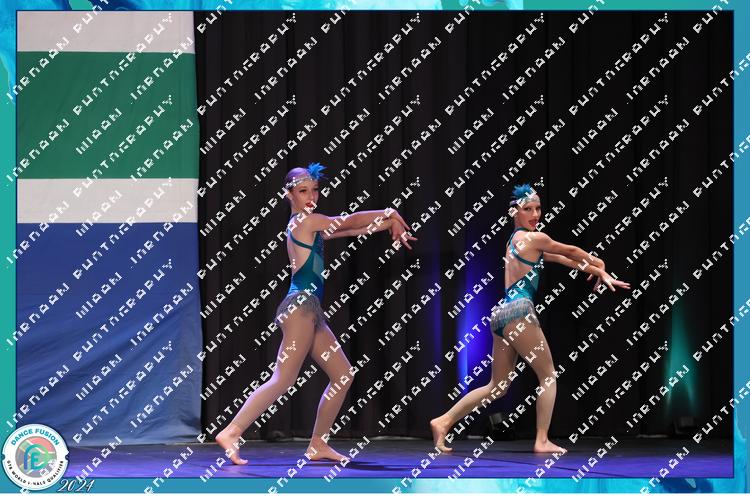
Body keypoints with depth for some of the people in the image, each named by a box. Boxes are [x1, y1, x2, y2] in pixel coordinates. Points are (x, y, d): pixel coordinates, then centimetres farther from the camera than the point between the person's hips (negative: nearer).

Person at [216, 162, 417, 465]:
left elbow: (352, 230, 22)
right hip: (301, 306, -10)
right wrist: (390, 215, 14)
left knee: (343, 375, 10)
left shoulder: (308, 225, 20)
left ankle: (317, 445, 9)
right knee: (283, 380, -16)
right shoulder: (305, 220, -6)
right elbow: (351, 222, 0)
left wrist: (389, 223, 15)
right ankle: (232, 432, -22)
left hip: (309, 310, 10)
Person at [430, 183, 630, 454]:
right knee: (548, 376, 1)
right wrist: (598, 265, 26)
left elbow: (561, 258, 27)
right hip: (519, 311, -9)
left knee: (497, 386, 11)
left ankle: (444, 421, 4)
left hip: (502, 312, 9)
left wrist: (597, 271, 28)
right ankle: (542, 441, -3)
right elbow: (571, 253, 9)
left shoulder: (515, 239, 23)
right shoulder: (535, 238, -3)